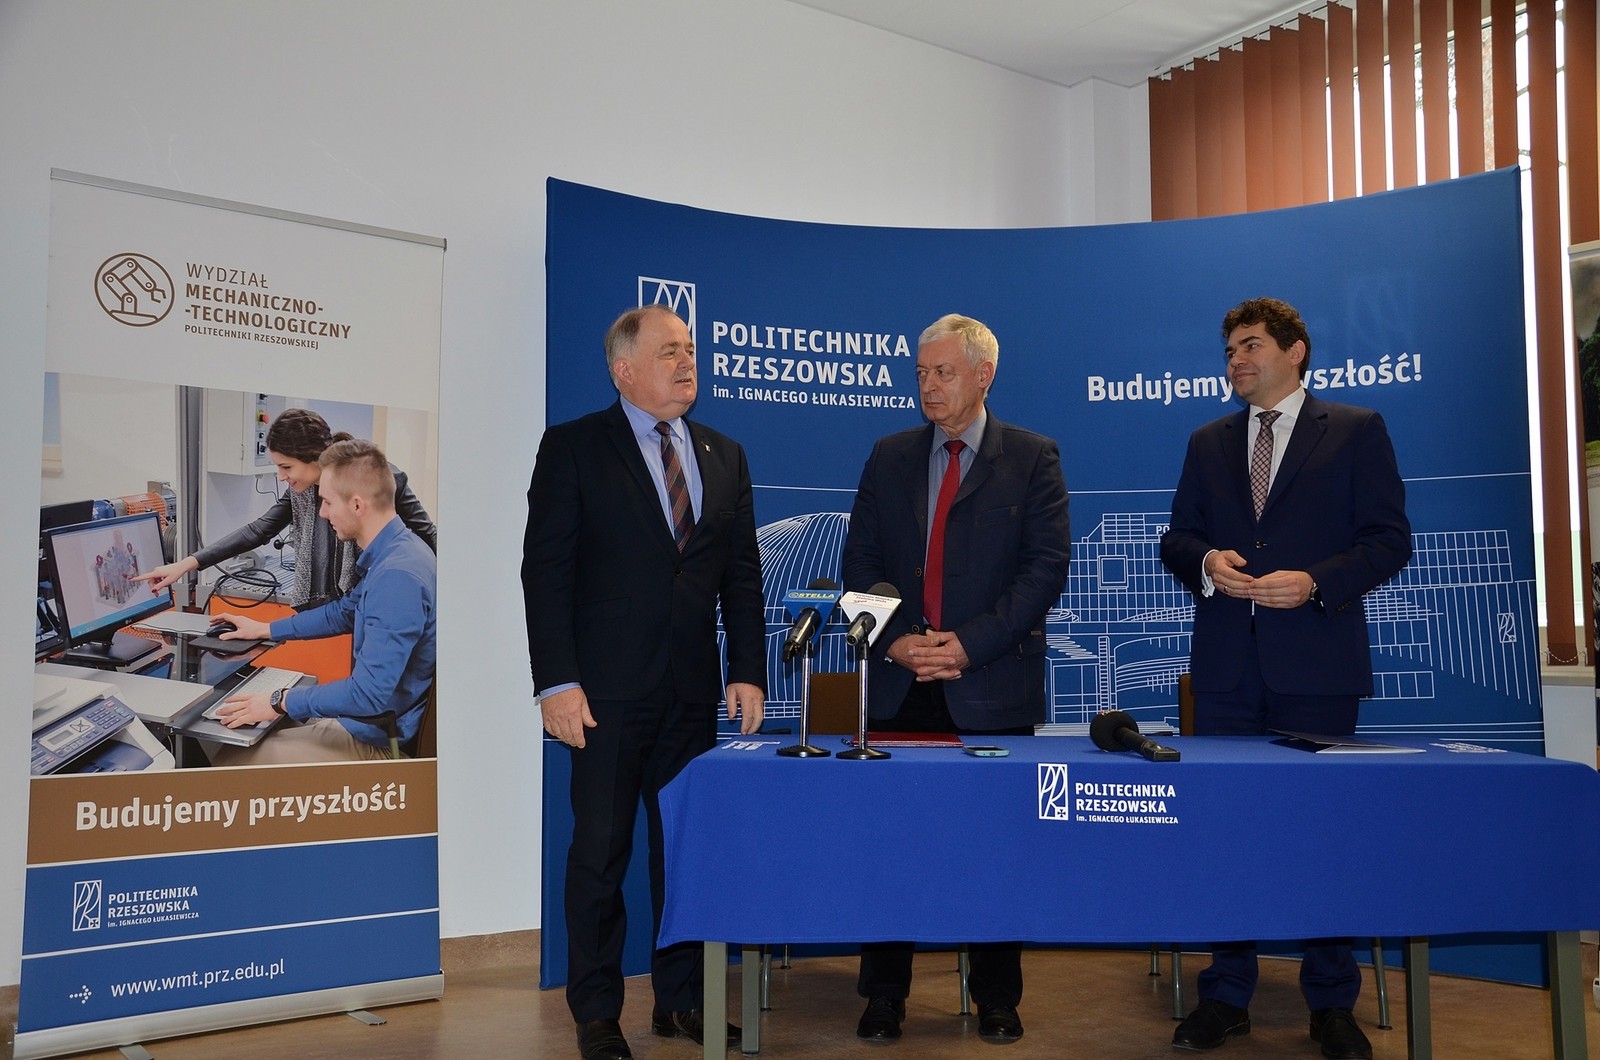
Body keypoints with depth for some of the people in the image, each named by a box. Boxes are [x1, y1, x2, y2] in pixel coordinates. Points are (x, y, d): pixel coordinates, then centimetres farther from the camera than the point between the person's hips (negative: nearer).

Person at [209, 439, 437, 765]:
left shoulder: (397, 578, -28)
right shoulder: (395, 552, 5)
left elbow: (370, 693, -29)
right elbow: (344, 612, 23)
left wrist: (281, 702, -19)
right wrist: (265, 630, 26)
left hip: (376, 742, -10)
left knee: (225, 764, -4)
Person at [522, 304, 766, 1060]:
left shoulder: (724, 457, 12)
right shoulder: (573, 448, -3)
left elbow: (741, 575, 11)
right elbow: (545, 572, -7)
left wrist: (747, 671, 3)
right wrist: (557, 683, -14)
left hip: (694, 689, 4)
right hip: (607, 690, -4)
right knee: (601, 852, 4)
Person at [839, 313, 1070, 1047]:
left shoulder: (1032, 458, 2)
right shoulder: (890, 457, 11)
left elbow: (1046, 567, -6)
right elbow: (860, 564, 8)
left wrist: (970, 644, -14)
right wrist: (893, 641, -8)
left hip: (993, 686, -2)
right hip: (901, 684, 3)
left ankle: (997, 1000, 21)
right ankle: (884, 996, 18)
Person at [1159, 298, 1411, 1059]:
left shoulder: (1356, 431, 4)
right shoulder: (1208, 443, 15)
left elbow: (1388, 539, -2)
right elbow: (1176, 539, 13)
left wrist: (1316, 581, -17)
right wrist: (1205, 561, -9)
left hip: (1316, 662, -3)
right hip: (1226, 665, 3)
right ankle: (1227, 996, 16)